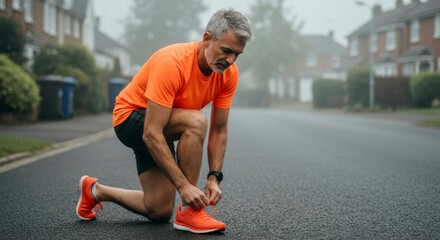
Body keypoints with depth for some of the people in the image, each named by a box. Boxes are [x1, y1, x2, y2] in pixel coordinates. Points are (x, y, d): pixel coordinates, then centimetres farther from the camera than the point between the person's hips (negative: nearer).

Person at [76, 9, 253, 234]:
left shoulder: (229, 73, -14)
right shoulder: (172, 63, -34)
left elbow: (219, 130, -6)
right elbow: (151, 134, -36)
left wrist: (214, 177, -17)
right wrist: (183, 185, -38)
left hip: (161, 127, 7)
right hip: (131, 117, -7)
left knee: (159, 212, 4)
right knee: (196, 121, -36)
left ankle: (96, 190, 29)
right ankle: (189, 212, -22)